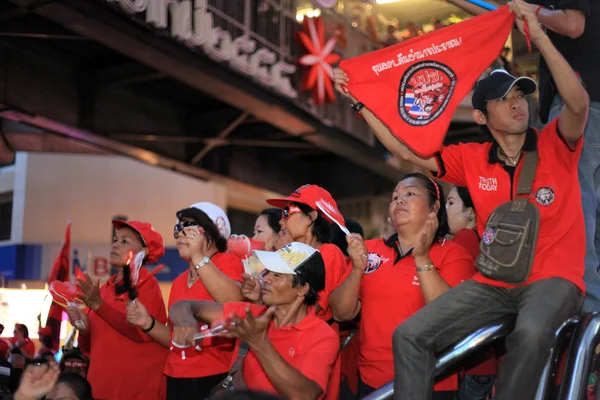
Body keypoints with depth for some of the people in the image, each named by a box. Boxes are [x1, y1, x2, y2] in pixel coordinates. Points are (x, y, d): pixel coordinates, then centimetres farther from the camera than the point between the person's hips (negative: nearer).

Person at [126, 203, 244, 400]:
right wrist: (148, 323, 4)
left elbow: (234, 304, -25)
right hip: (176, 381, 7)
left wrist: (198, 257, -22)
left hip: (214, 380, -6)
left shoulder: (227, 262, -5)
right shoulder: (179, 282, 14)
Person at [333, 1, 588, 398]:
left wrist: (538, 35, -28)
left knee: (530, 332, -38)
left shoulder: (555, 146, -3)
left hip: (553, 278, -4)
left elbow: (579, 104, -23)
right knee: (411, 334, -12)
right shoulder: (473, 159, 6)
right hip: (493, 282, 4)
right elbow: (407, 151, 5)